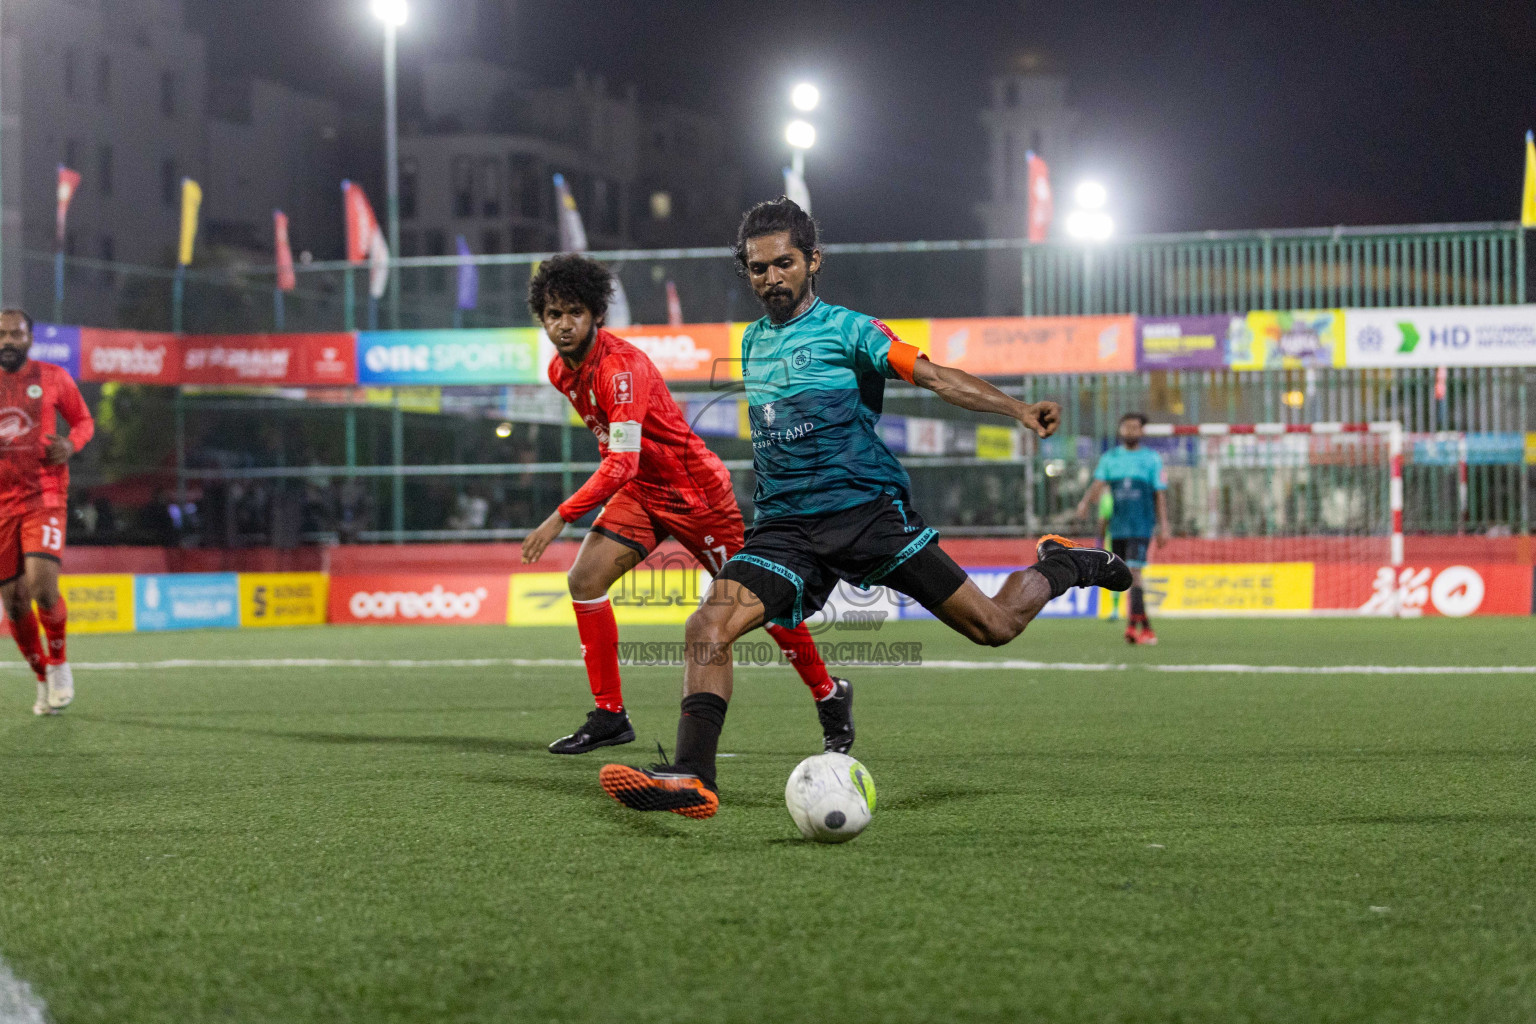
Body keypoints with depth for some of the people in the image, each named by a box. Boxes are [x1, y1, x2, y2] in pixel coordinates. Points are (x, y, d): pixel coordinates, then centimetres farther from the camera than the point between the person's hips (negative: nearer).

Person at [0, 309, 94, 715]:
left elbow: (83, 420, 14)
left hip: (45, 496, -2)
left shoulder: (53, 378, 3)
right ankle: (44, 680, 22)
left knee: (42, 585, -20)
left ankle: (58, 662, 6)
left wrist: (71, 443, -8)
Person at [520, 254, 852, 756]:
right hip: (640, 492, 8)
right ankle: (609, 715, -3)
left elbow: (622, 464, -34)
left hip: (695, 489, -8)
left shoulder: (621, 367, -28)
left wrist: (560, 517, -37)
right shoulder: (560, 370, 0)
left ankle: (830, 695, 19)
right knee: (584, 579, -10)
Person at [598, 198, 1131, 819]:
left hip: (868, 507, -4)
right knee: (709, 625, -21)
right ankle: (692, 779, -25)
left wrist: (1018, 409, -30)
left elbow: (929, 374, -16)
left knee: (992, 626, -4)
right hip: (783, 527, 4)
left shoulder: (847, 329, -2)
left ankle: (1062, 566, 27)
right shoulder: (753, 342, 17)